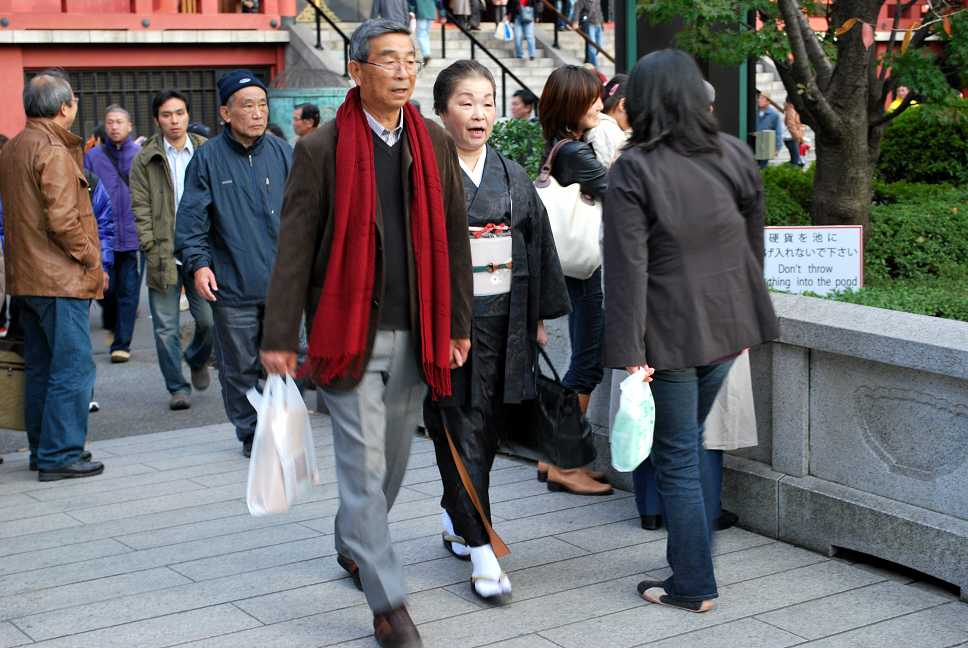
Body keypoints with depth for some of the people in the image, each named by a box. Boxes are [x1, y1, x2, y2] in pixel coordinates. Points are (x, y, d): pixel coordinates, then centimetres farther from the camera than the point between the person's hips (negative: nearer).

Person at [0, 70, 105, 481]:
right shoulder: (53, 151, -14)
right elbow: (62, 220, -21)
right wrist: (93, 261, -9)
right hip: (61, 278, -9)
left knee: (40, 368, 14)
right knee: (73, 368, -5)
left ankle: (42, 449, 21)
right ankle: (60, 455, -4)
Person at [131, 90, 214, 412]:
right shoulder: (146, 159, 4)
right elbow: (141, 208, 1)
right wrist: (151, 249, -7)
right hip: (163, 254, 0)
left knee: (209, 319, 1)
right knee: (166, 328, 2)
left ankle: (197, 360, 32)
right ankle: (177, 387, 15)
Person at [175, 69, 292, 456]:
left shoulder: (282, 153, 6)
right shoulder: (207, 158, 0)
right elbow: (192, 217, -1)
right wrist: (197, 261, -12)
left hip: (281, 283, 2)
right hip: (232, 286, -2)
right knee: (239, 365, 6)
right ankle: (250, 432, 21)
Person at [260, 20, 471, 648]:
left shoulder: (436, 144, 6)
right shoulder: (321, 149, -6)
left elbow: (454, 237, 10)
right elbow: (294, 247, -5)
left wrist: (458, 324, 8)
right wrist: (280, 336, -7)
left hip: (415, 334, 4)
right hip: (350, 331, -4)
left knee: (392, 459, 17)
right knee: (364, 466, -4)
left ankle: (353, 546, 41)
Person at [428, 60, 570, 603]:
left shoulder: (513, 176, 10)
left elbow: (538, 246, 13)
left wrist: (539, 316, 11)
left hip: (503, 320, 5)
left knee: (490, 427, 11)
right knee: (460, 431, -4)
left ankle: (457, 518, 32)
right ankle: (482, 549, 0)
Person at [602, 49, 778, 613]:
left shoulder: (633, 171, -14)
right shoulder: (735, 154, 3)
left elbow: (628, 267, -18)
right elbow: (753, 244, 11)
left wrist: (630, 352, -15)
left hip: (671, 334, -5)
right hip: (726, 325, 6)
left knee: (678, 459, 5)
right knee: (691, 444, 20)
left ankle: (694, 585, 13)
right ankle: (691, 562, 27)